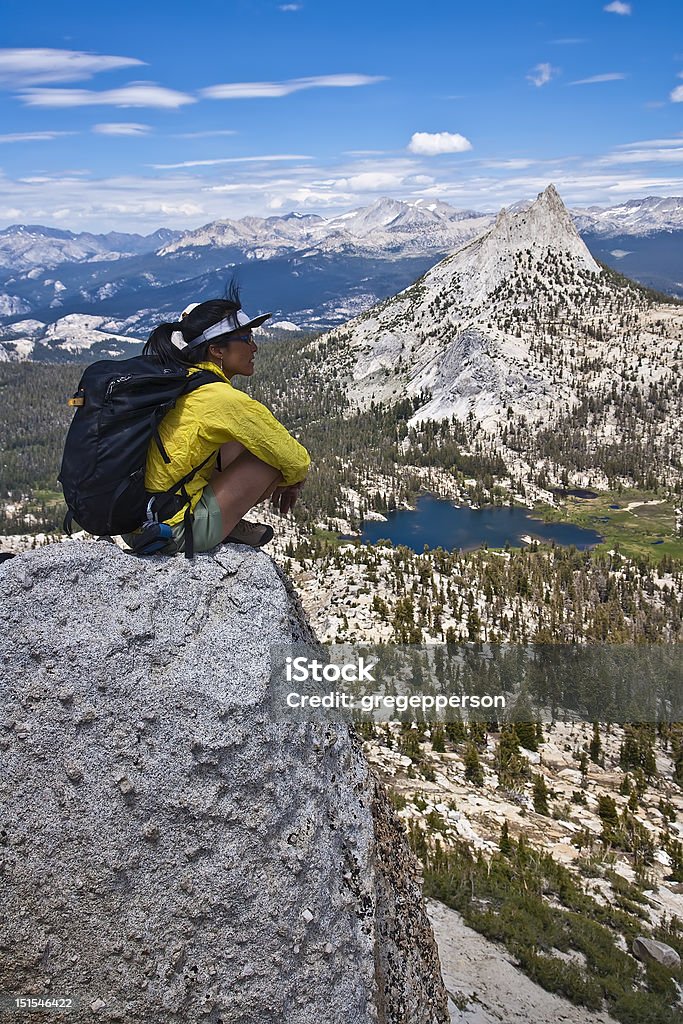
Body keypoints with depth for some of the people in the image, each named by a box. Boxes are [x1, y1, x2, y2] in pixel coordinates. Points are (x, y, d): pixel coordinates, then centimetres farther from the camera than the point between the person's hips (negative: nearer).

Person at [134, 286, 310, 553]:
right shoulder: (223, 398, -17)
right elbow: (296, 459, -9)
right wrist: (289, 482, 15)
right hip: (174, 535, -9)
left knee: (238, 443, 16)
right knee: (272, 454, -5)